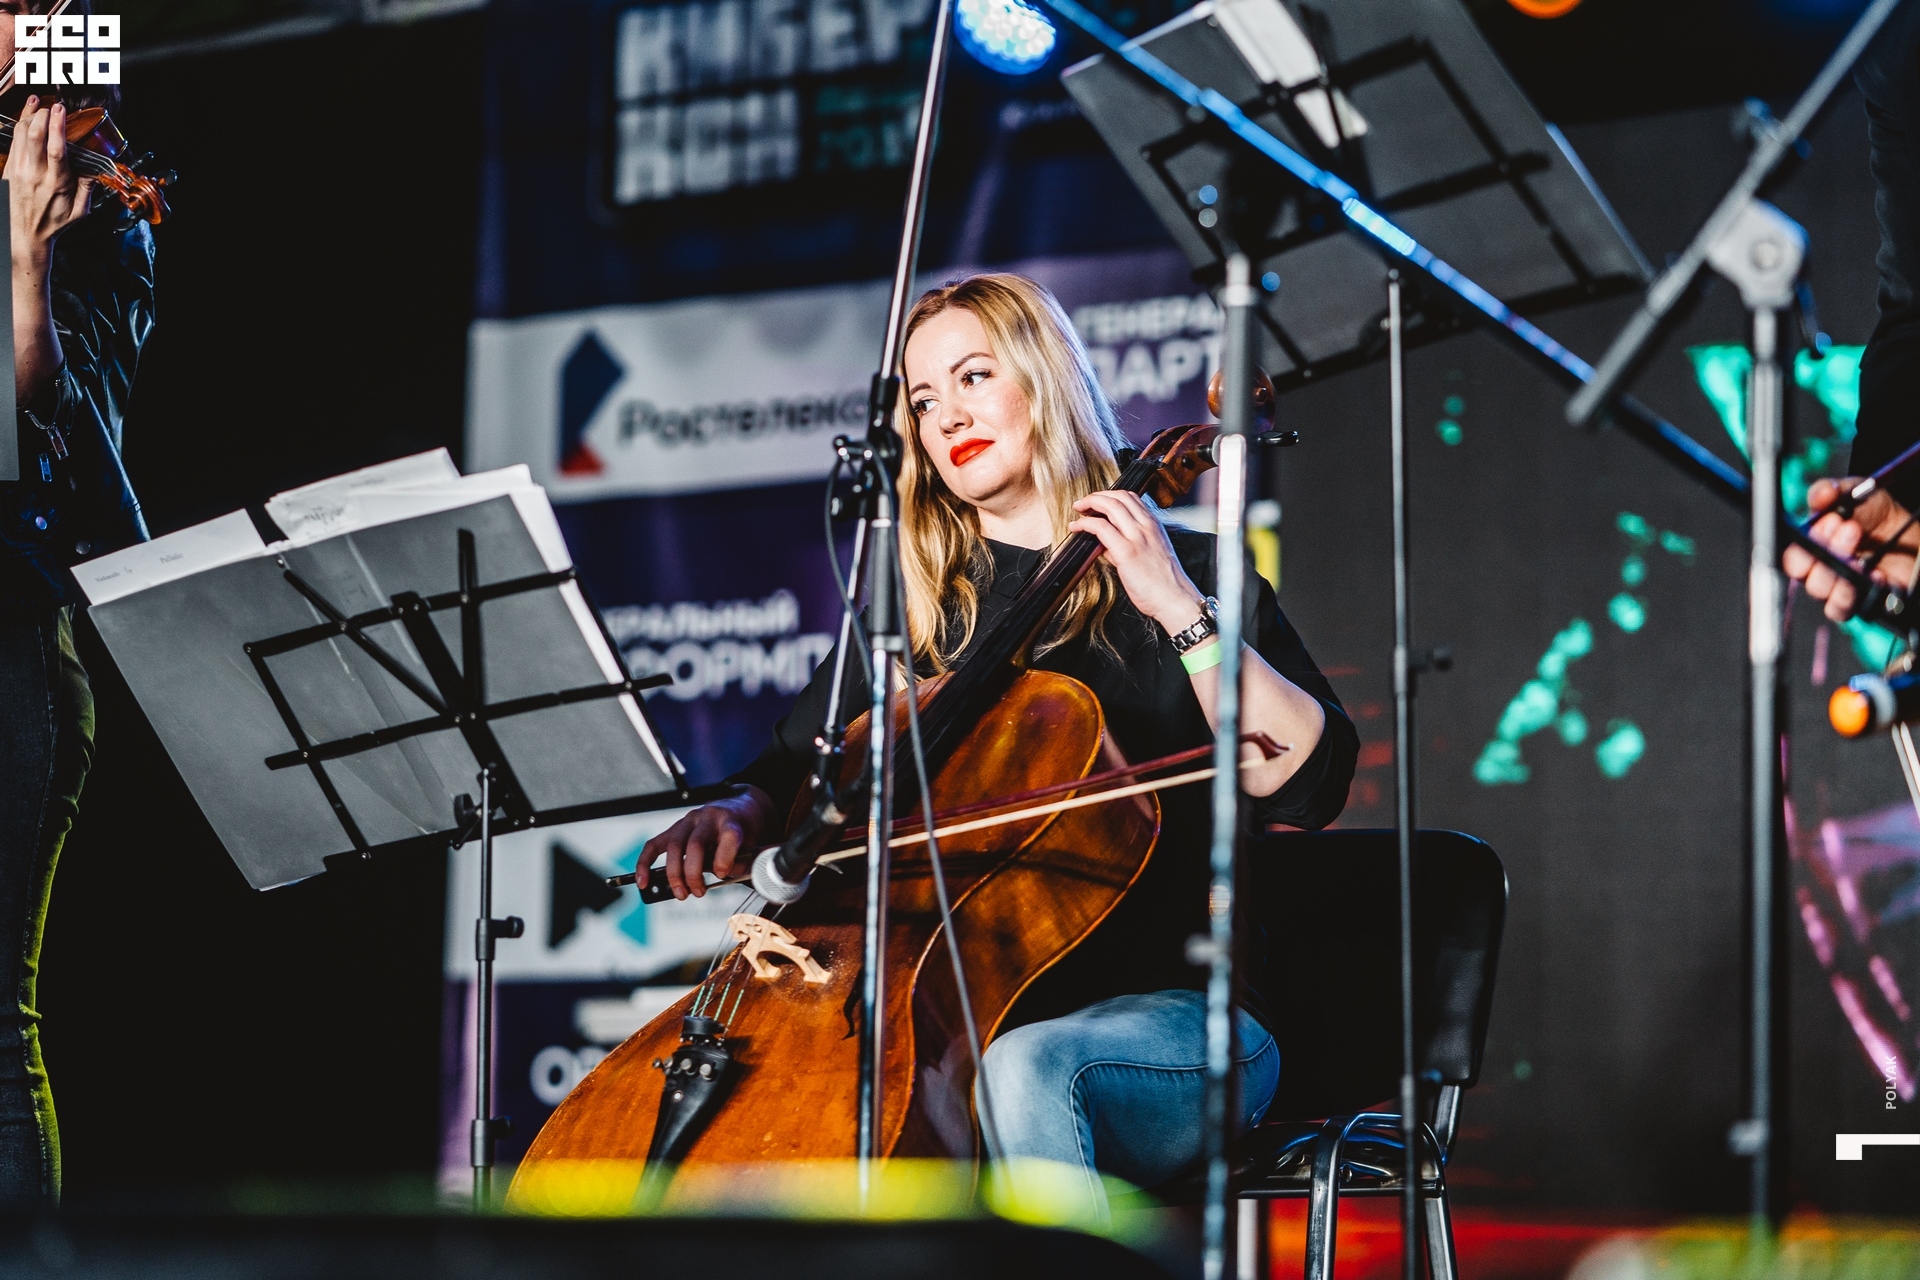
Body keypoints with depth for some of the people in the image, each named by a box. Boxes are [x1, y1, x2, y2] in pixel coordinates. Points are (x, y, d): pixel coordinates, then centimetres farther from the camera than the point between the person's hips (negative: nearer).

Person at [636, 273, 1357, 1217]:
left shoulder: (1186, 576, 6)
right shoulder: (914, 612, 19)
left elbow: (1307, 784, -7)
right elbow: (797, 772, 19)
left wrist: (1182, 609, -13)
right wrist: (736, 817, -4)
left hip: (1169, 1018, -4)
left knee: (1022, 1068, -39)